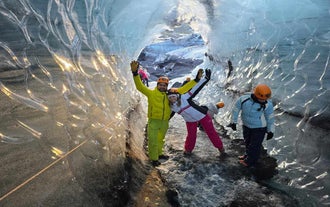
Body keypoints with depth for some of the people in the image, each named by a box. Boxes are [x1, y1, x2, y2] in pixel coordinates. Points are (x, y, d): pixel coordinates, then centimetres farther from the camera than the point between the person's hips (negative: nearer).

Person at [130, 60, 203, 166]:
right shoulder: (151, 93, -9)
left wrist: (196, 80, 2)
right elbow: (140, 86, -20)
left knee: (160, 139, 23)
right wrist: (135, 73, -37)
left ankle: (159, 154, 43)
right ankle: (154, 159, 13)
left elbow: (182, 90, 6)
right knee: (153, 141, -3)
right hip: (153, 121, -4)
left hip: (164, 122, 5)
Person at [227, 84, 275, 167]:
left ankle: (251, 160, 36)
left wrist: (270, 131, -5)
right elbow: (236, 109, -6)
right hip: (246, 125, 4)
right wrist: (233, 122, 3)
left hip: (259, 127, -3)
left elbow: (270, 118, -12)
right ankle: (248, 155, 52)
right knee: (247, 141, 25)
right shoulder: (244, 99, -23)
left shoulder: (267, 104, -26)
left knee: (255, 145, 12)